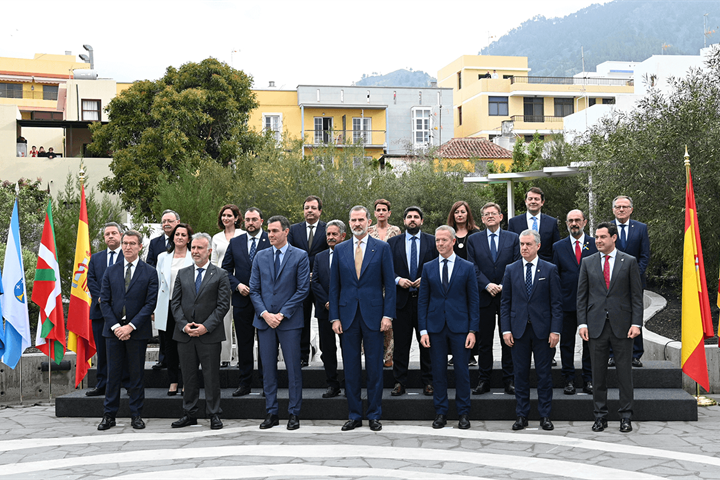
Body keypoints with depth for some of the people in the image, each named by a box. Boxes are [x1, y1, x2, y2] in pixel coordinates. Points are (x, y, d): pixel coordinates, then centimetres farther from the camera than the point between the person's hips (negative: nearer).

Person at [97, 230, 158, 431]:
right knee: (113, 373, 5)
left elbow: (150, 303, -5)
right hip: (113, 330, 2)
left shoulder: (149, 273, 1)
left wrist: (131, 326, -13)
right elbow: (104, 301, 5)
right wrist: (115, 326, -8)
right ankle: (109, 415, 11)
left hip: (138, 331, -2)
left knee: (136, 374, 4)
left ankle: (136, 414, 12)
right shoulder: (110, 271, 9)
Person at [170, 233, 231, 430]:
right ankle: (189, 414, 18)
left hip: (209, 334, -3)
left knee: (211, 377, 0)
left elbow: (223, 305, -4)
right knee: (188, 376, 9)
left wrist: (206, 326, -13)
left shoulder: (220, 275, 1)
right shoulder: (182, 274, 12)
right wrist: (184, 325, -6)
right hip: (184, 334, 3)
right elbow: (175, 302, 9)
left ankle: (214, 415, 9)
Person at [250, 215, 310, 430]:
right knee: (268, 368, 6)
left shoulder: (300, 256, -1)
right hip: (264, 320, 3)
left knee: (293, 368, -1)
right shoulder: (260, 256, 10)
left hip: (289, 321, -3)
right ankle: (271, 413, 14)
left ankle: (294, 413, 8)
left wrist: (282, 314, -10)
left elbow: (303, 289, -5)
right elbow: (254, 289, 9)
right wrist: (265, 313, -6)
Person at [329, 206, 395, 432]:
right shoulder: (340, 250, 9)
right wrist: (334, 317, 2)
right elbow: (334, 286, 9)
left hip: (373, 315, -2)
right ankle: (354, 415, 15)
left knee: (374, 368, 3)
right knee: (351, 368, 6)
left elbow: (389, 284, 1)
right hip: (348, 315, 2)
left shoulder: (382, 248, 2)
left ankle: (374, 415, 13)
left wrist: (387, 314, -7)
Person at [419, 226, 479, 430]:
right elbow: (423, 300, 7)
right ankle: (440, 412, 15)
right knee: (438, 370, 5)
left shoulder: (467, 267, 2)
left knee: (462, 370, 2)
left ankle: (463, 413, 13)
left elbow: (473, 300, 2)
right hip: (435, 326, 2)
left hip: (459, 326, -1)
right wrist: (423, 330, -1)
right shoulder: (428, 268, 7)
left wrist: (473, 330, -6)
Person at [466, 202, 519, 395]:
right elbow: (473, 268, 1)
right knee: (484, 341, 4)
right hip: (484, 297, 0)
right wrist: (487, 285, -13)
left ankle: (509, 381, 11)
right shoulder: (473, 240, 8)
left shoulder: (513, 238, 7)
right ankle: (483, 381, 10)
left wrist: (504, 286, -12)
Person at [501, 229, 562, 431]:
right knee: (520, 373, 5)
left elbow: (556, 302, 0)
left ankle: (545, 416, 13)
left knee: (544, 373, 4)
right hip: (518, 329, 1)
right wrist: (506, 329, -1)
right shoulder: (511, 269, 7)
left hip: (542, 329, -1)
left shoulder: (550, 269, 2)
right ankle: (521, 416, 14)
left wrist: (555, 330, -7)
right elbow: (505, 302, 7)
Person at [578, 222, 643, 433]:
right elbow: (582, 295, 8)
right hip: (596, 326, 2)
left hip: (622, 325, -2)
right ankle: (600, 416, 13)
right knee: (598, 373, 5)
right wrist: (582, 323, -1)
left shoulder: (629, 262, 3)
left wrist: (636, 323, -7)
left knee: (624, 372, 2)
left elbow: (637, 295, 2)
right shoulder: (588, 262, 8)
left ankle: (626, 416, 11)